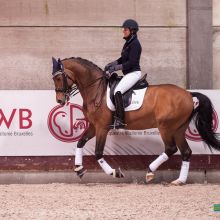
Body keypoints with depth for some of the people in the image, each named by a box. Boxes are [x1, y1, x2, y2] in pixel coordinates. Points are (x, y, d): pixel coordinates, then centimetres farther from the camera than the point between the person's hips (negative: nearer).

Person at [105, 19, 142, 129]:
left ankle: (119, 120, -30)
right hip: (129, 74, 11)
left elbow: (131, 62, -21)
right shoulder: (128, 42, 14)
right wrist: (111, 65, 10)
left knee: (117, 92, -27)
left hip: (133, 73, -11)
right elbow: (123, 59, 22)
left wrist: (116, 68, -19)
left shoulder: (135, 44, -16)